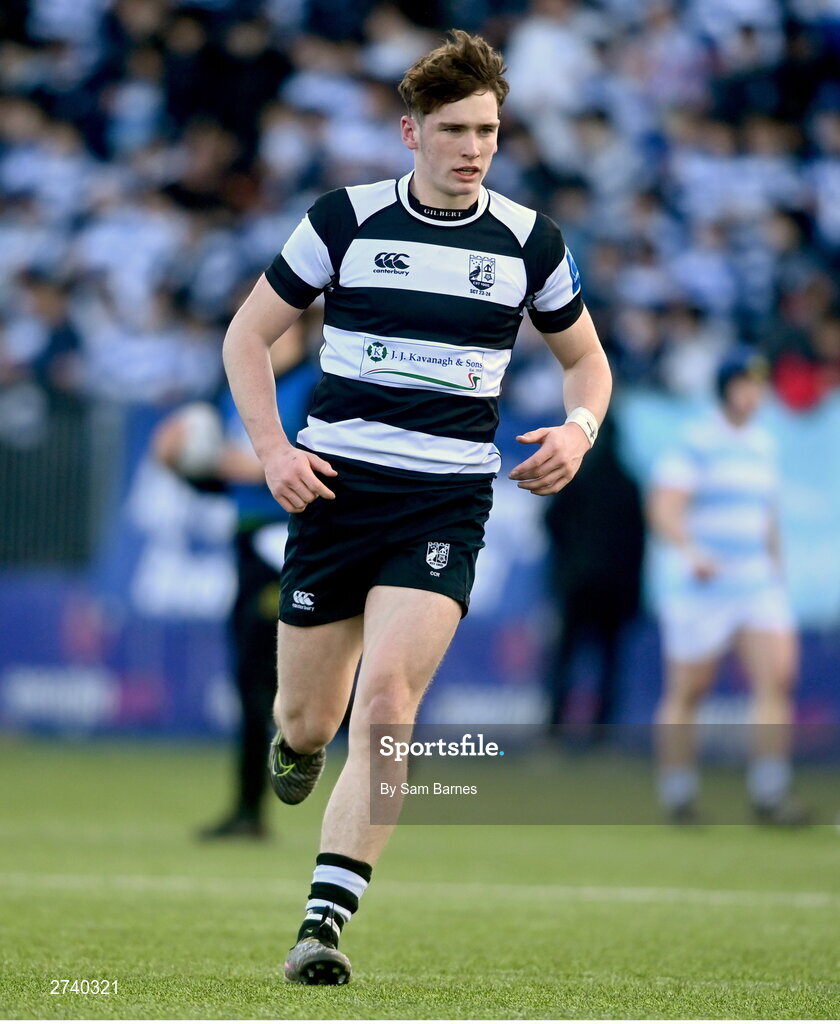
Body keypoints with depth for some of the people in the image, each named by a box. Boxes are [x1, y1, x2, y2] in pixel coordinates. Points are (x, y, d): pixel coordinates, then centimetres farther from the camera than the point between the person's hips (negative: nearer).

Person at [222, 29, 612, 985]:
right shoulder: (344, 219, 0)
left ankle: (325, 920, -19)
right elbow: (246, 335, 7)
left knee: (389, 695, -19)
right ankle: (293, 731, 47)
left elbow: (586, 358, 19)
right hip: (334, 486, 0)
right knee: (310, 719, 6)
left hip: (447, 502, 0)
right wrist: (273, 450, -6)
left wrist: (577, 429, -3)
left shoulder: (528, 240, 4)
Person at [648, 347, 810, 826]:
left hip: (758, 584, 6)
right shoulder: (696, 442, -7)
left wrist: (777, 569, 23)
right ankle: (678, 796, 14)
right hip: (703, 588, -6)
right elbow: (664, 508, -16)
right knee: (687, 693, 1)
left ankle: (770, 795, -10)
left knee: (779, 675, -11)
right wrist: (691, 551, -32)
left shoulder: (763, 443, 14)